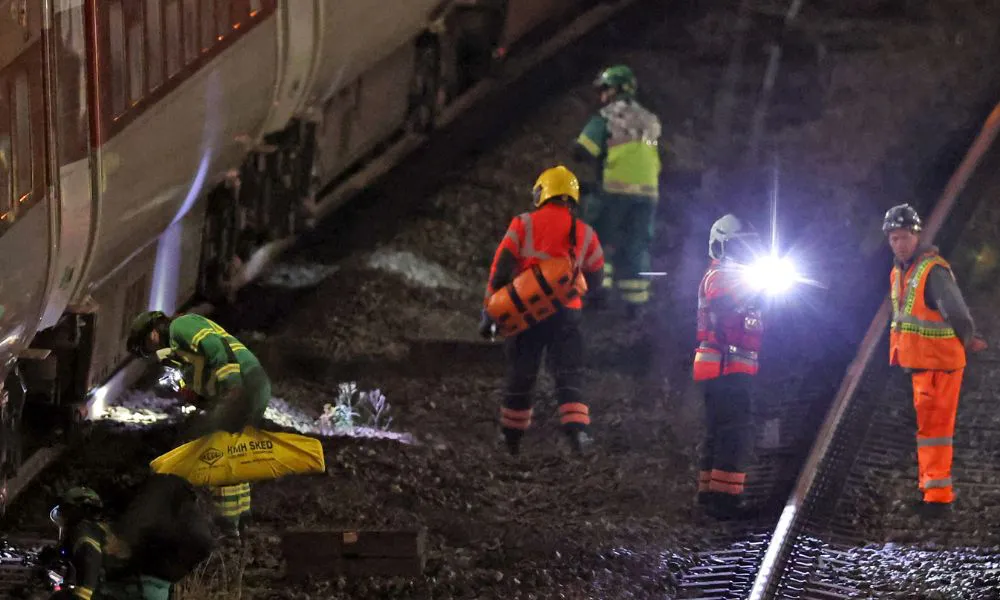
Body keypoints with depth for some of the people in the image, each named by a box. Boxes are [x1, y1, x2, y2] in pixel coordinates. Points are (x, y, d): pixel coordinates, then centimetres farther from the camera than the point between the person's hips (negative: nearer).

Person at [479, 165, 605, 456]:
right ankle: (577, 429, -22)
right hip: (567, 313, 0)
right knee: (569, 376, -1)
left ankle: (512, 435, 23)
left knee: (520, 376, 12)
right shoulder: (585, 234, 7)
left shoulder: (524, 225, 1)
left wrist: (489, 313, 1)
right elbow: (594, 279, 17)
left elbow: (500, 271, -3)